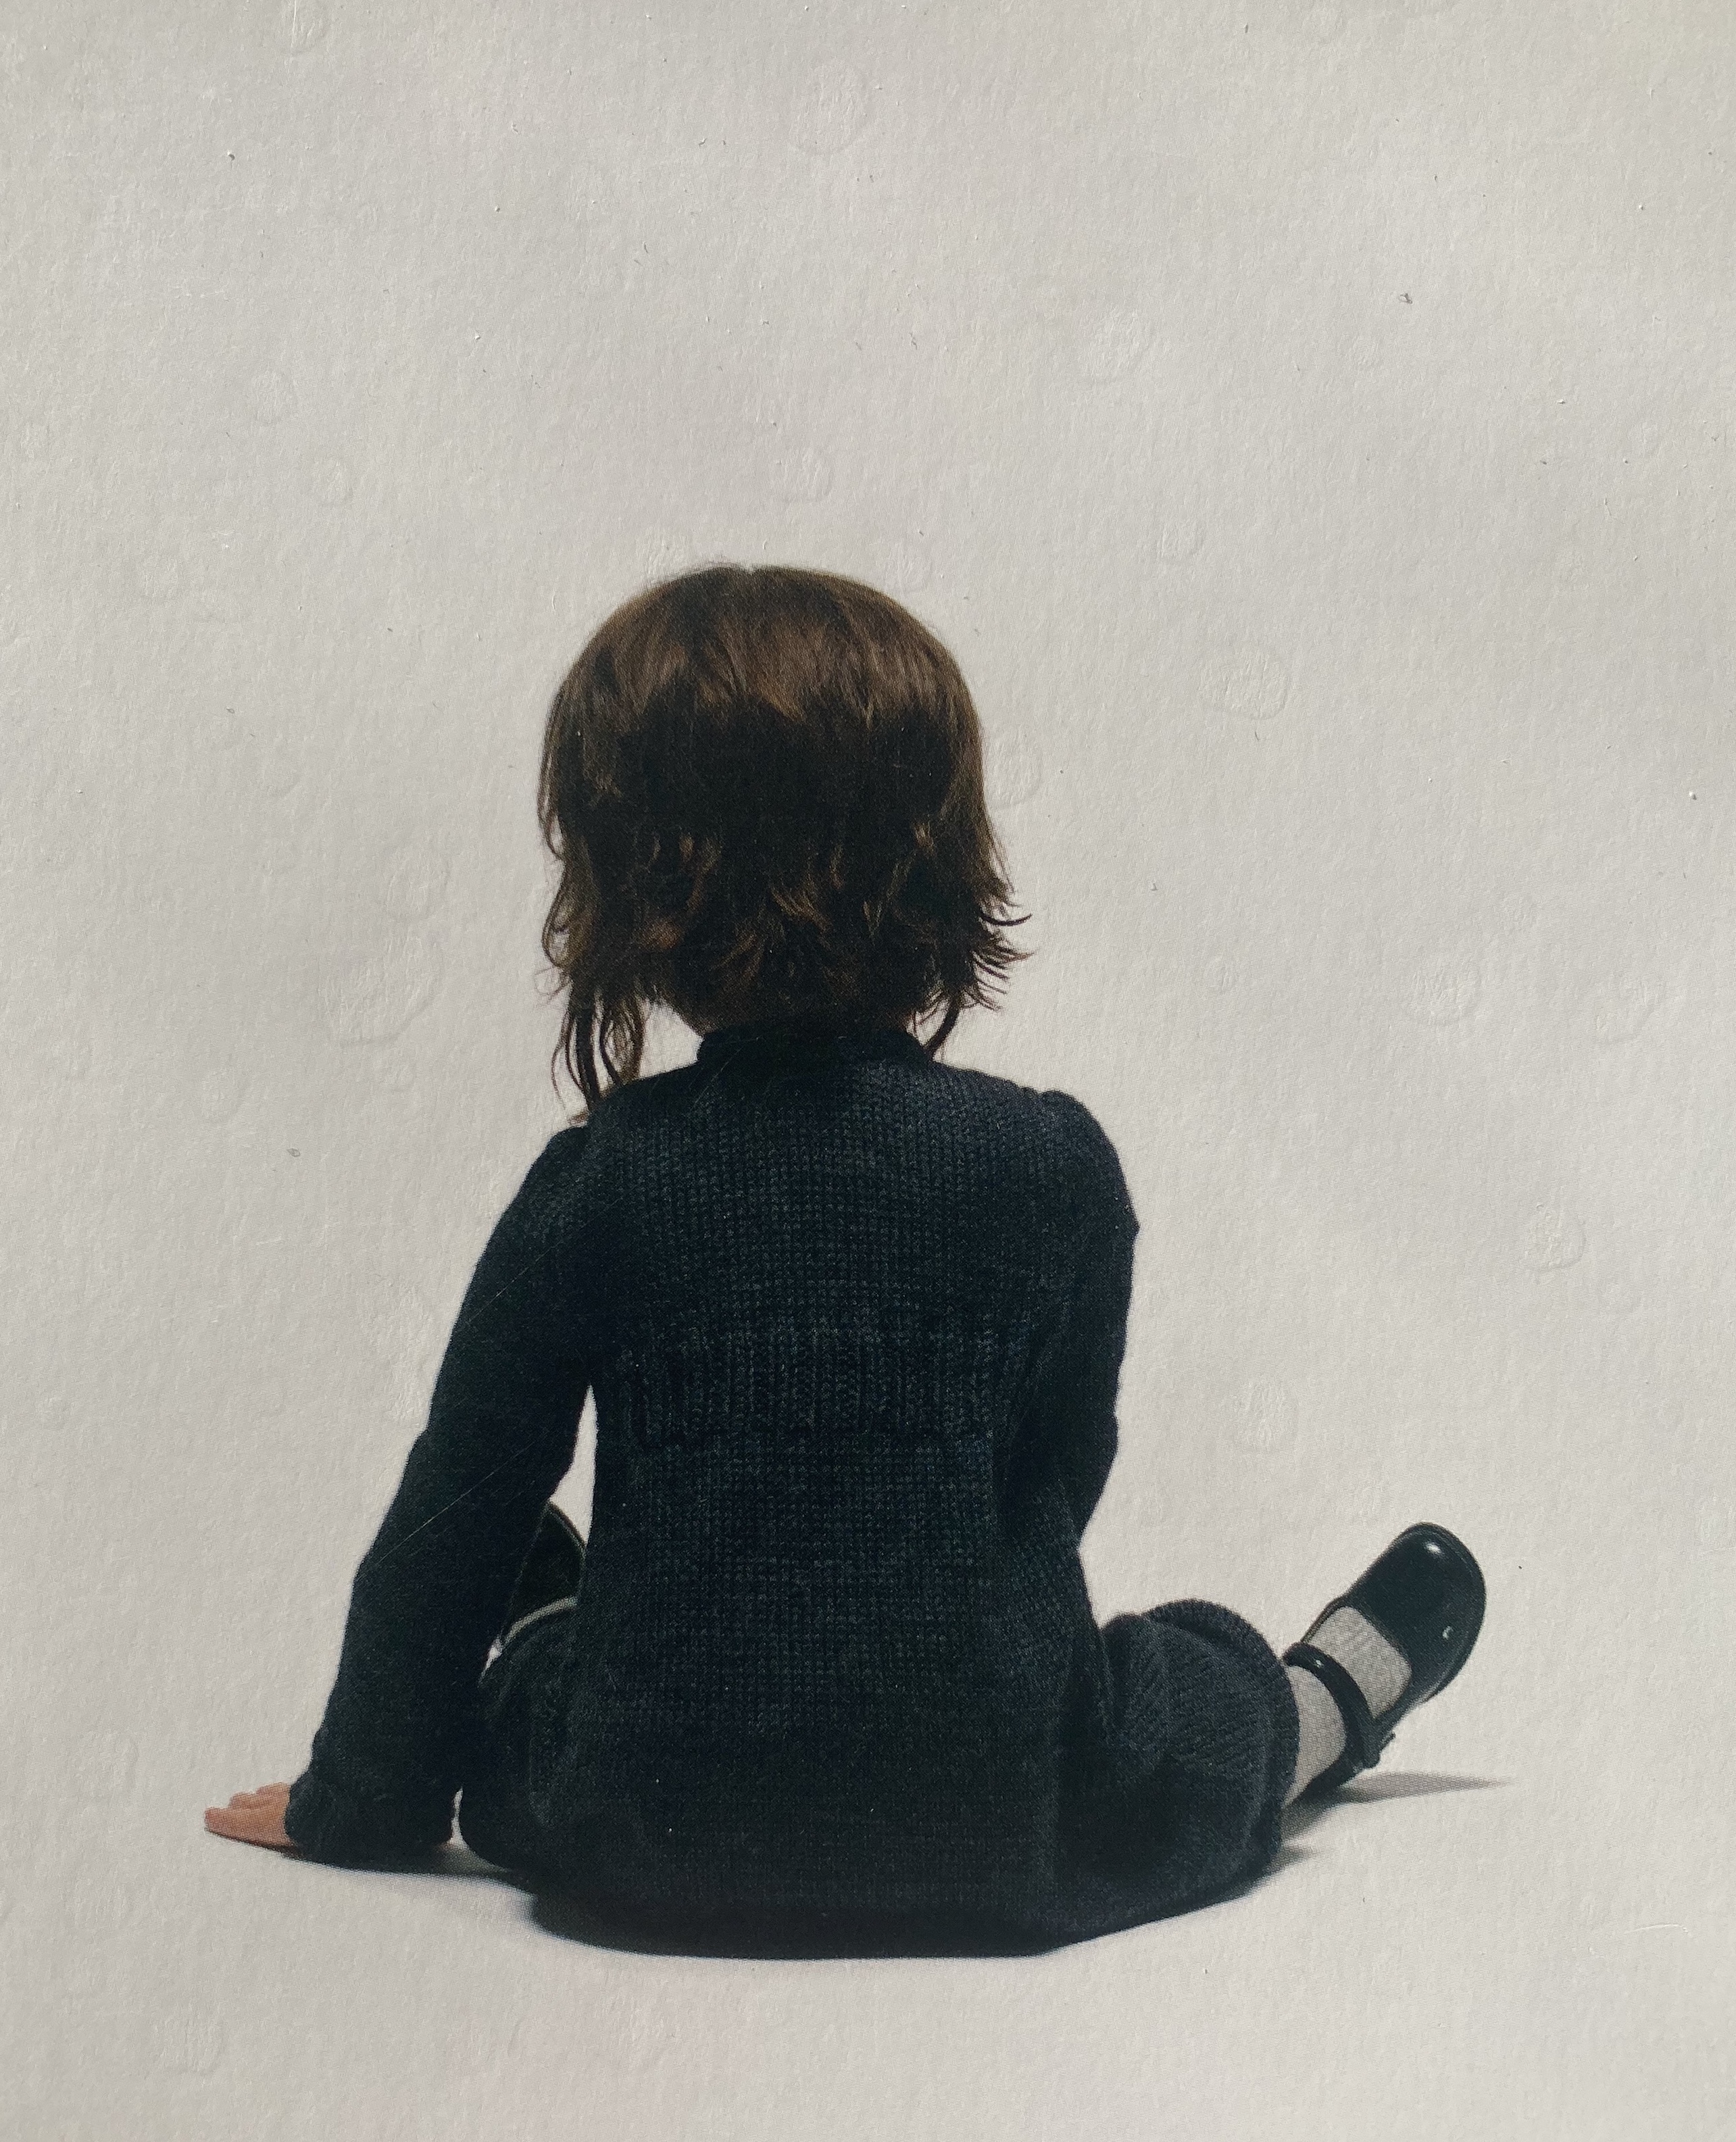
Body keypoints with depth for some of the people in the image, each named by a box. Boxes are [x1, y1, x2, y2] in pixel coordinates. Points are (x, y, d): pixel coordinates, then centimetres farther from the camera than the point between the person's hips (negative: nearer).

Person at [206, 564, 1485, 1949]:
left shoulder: (600, 1179, -8)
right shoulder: (1053, 1166, -9)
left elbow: (459, 1508, 0)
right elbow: (1059, 1484, 3)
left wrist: (366, 1797, 14)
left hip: (644, 1846, 0)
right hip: (993, 1847, 1)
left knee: (519, 1668, 31)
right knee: (1203, 1694, 30)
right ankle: (1329, 1701, 57)